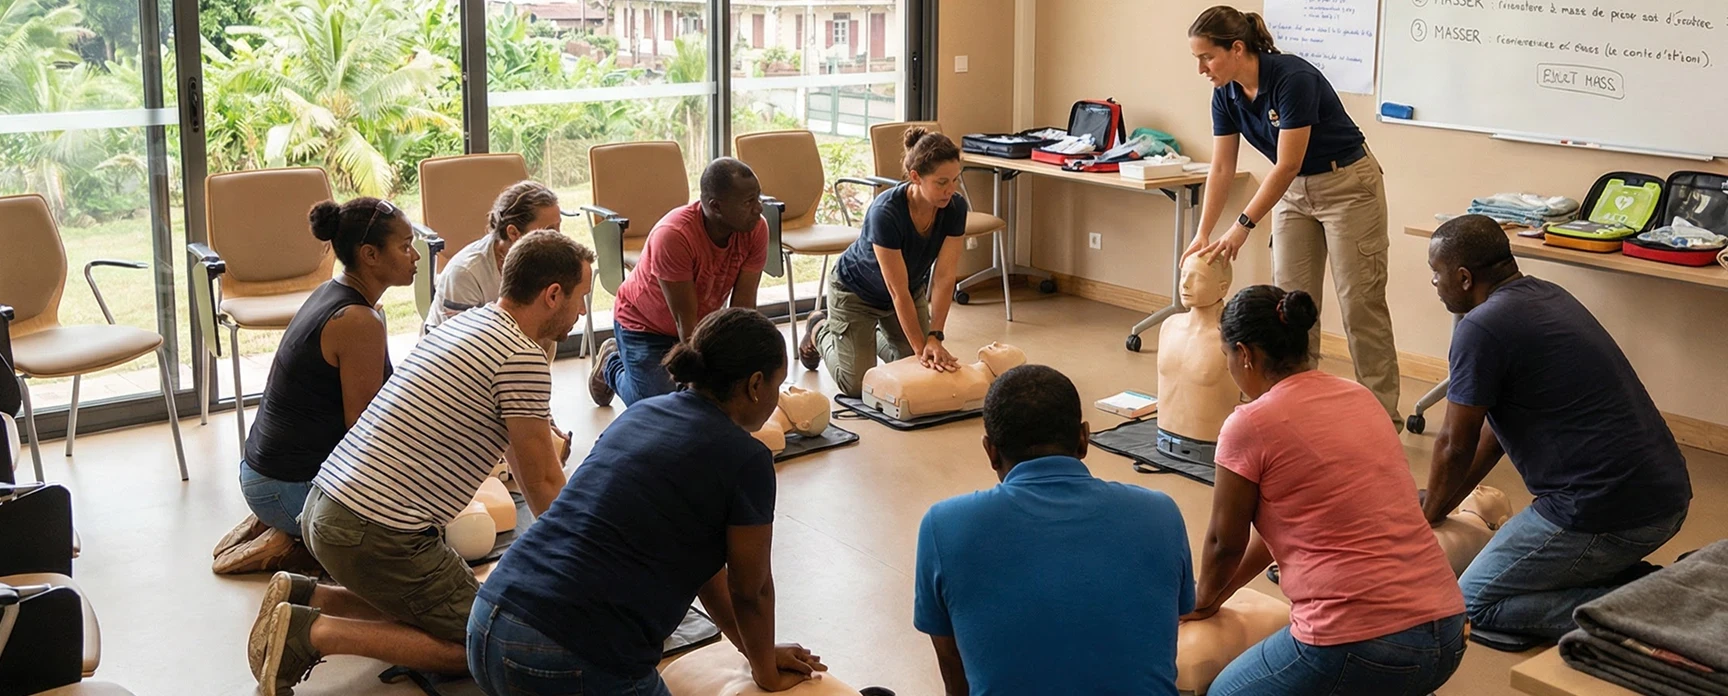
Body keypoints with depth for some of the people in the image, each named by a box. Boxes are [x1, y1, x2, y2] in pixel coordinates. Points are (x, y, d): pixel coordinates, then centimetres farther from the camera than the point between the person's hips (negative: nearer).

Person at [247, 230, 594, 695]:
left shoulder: (466, 322, 15)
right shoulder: (523, 358, -14)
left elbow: (523, 458, 25)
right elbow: (541, 484, -6)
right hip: (378, 534, -10)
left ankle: (303, 597, 12)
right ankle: (316, 633, -7)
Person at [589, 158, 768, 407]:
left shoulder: (756, 229, -21)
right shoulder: (673, 235, -35)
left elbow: (743, 309, -19)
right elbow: (685, 321, -32)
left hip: (704, 320, 5)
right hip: (644, 323, -5)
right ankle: (612, 363, 20)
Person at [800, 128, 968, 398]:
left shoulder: (955, 207, -23)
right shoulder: (885, 213, -38)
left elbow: (944, 277, -23)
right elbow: (898, 291, -33)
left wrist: (934, 338, -31)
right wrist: (922, 347, -32)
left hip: (913, 289, 5)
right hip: (856, 291, -5)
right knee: (858, 385, -5)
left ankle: (874, 335, 31)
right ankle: (820, 330, 24)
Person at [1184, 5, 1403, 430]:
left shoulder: (1292, 78, -28)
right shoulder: (1227, 95, -6)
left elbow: (1287, 165, -28)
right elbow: (1222, 169, -2)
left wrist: (1243, 227, -28)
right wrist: (1203, 234, -7)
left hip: (1347, 186, -7)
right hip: (1294, 191, 7)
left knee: (1360, 303, -4)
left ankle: (1383, 418, 3)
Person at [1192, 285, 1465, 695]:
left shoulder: (1250, 425, -8)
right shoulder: (1358, 397, 13)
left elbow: (1225, 543, 5)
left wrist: (1204, 600, 26)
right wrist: (1221, 595, 30)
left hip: (1362, 646, -7)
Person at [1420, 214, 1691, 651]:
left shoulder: (1482, 328, -15)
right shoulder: (1545, 295, 14)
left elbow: (1455, 447, -5)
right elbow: (1493, 430, 21)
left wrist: (1430, 516, 13)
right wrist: (1441, 505, 24)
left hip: (1607, 511, -9)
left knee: (1476, 602, 5)